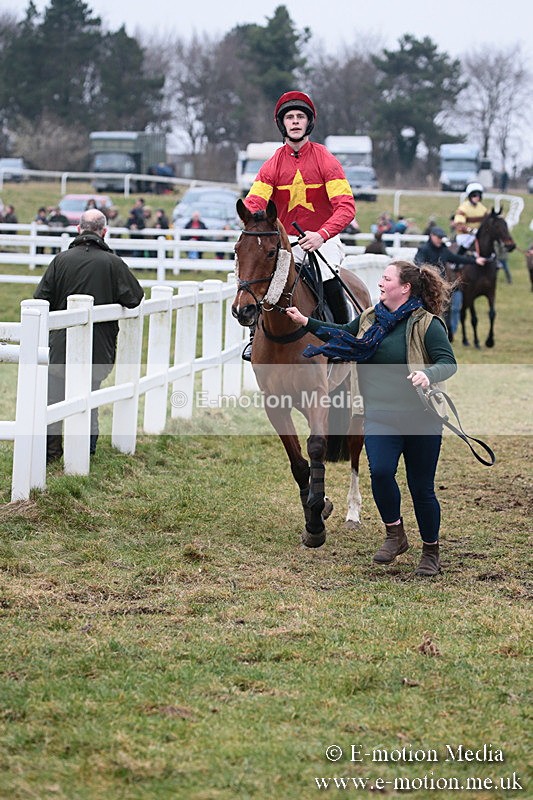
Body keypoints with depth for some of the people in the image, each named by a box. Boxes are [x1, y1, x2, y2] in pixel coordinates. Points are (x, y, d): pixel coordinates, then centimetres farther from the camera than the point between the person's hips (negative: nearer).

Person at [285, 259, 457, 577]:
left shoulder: (427, 324, -10)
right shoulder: (371, 318, 8)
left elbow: (449, 363, -17)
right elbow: (342, 335, 24)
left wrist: (428, 374, -37)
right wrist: (305, 321, 17)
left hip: (420, 419, -4)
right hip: (380, 416, 4)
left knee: (421, 488, 4)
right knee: (380, 471, -18)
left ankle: (431, 551, 23)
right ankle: (395, 534, 4)